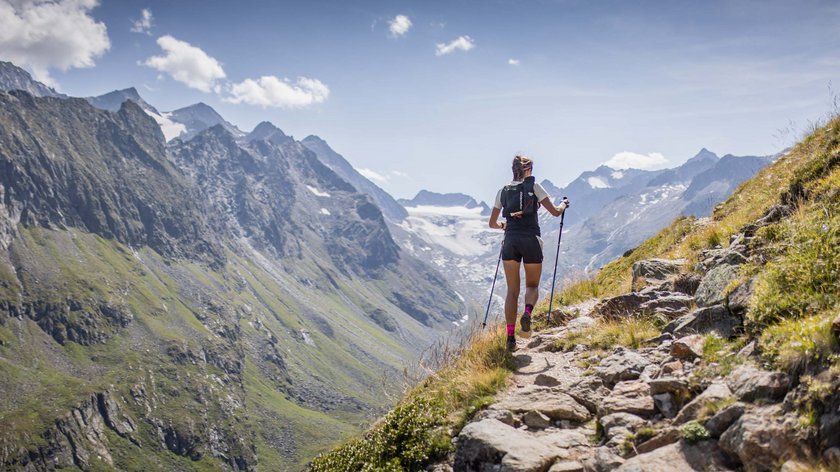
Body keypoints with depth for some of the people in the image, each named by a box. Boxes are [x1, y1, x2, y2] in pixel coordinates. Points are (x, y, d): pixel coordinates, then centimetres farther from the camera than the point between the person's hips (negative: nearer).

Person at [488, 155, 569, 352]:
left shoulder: (503, 191, 13)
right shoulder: (534, 186, 4)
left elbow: (492, 223, 19)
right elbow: (555, 212, 3)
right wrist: (564, 204, 25)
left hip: (510, 242, 2)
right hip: (531, 240, -2)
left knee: (512, 290, 7)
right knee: (532, 285, 14)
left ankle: (511, 337, -1)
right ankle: (527, 312, -19)